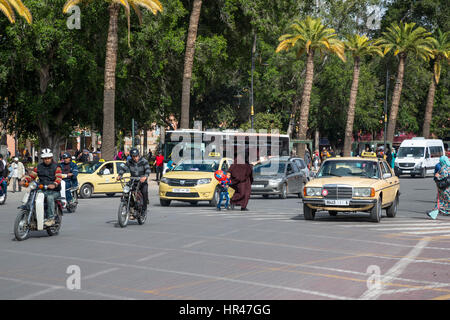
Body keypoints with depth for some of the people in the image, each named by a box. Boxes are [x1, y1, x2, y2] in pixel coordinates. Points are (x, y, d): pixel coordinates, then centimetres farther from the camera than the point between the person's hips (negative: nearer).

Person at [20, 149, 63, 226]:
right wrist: (24, 180, -9)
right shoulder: (39, 167, 16)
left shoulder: (56, 167, 2)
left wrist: (54, 184, -34)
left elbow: (59, 177, -12)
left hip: (54, 190, -4)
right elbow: (32, 175, 12)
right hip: (42, 190, 4)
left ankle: (51, 218, -32)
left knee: (50, 197, -37)